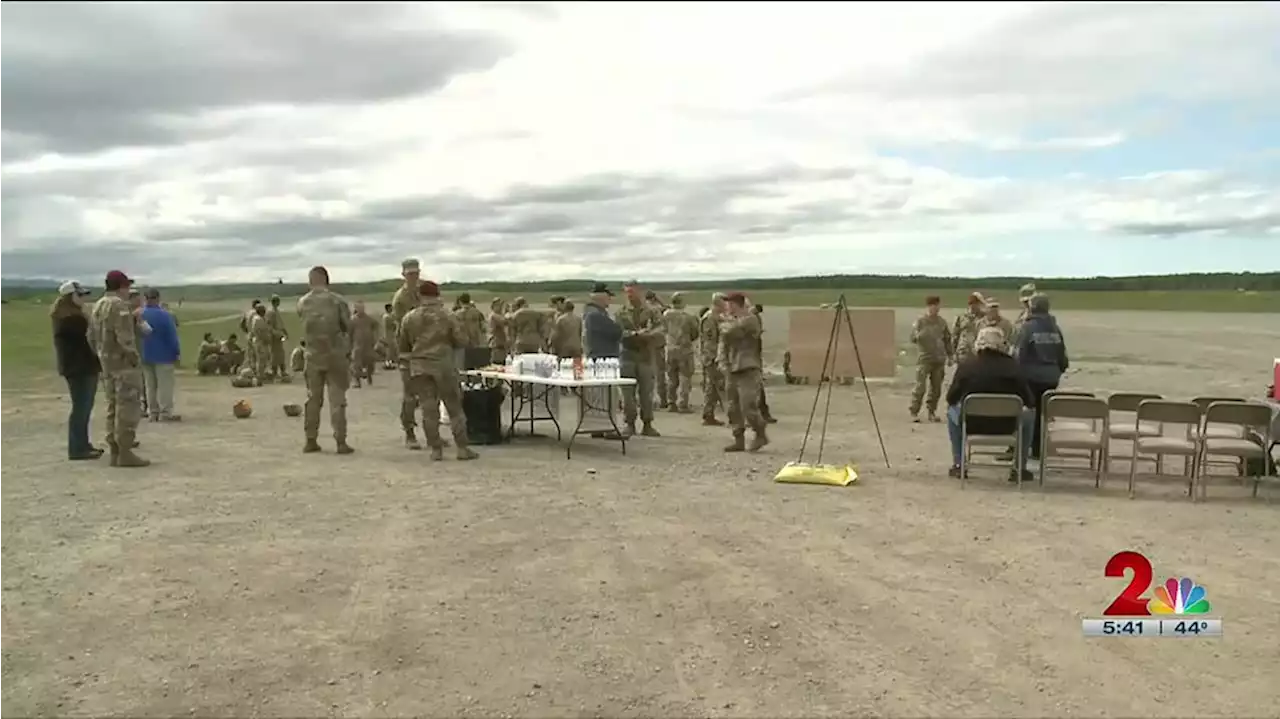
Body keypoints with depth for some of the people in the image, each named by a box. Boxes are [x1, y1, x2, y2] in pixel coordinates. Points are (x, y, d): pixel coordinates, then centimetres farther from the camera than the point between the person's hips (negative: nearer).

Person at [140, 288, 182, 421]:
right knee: (165, 385, -3)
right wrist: (177, 352, -5)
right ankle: (165, 413, -4)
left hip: (145, 356, 6)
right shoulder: (164, 314, -15)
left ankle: (153, 413, 13)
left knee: (150, 385, 11)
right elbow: (172, 336, -14)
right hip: (163, 355, -6)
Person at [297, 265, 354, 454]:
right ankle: (341, 442, -1)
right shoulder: (337, 301, -6)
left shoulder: (303, 303, 2)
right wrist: (348, 350, 9)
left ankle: (310, 440, 16)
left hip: (313, 356, 3)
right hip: (335, 355, -3)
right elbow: (348, 327, -4)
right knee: (337, 400, 1)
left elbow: (307, 328, 8)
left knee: (313, 399, 13)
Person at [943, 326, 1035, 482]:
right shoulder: (1011, 365, -6)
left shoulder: (966, 364, -7)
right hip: (1006, 427, 0)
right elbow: (1028, 401, -1)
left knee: (951, 410, 31)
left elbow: (951, 398, 0)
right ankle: (1019, 469, 27)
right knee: (1030, 415, 28)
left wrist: (951, 403, 25)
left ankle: (958, 465, 29)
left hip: (972, 425, 0)